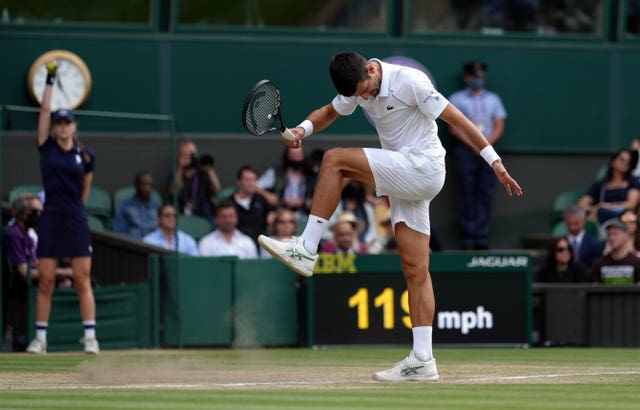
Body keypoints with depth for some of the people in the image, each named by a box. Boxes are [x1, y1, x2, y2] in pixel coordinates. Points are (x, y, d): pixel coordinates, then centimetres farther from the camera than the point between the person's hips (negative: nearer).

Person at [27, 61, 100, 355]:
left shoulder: (85, 156, 5)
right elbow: (44, 109, 0)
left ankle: (90, 337, -4)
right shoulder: (47, 148, 5)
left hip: (76, 222, -1)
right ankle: (40, 338, 6)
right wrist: (50, 79, -2)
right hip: (50, 220, 1)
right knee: (45, 282, 1)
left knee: (82, 281, -3)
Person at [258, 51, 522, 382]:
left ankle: (306, 250, -18)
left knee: (335, 160, -18)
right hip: (404, 182, 8)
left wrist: (494, 161, -15)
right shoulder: (359, 86, 7)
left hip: (423, 166, -8)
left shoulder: (410, 81, -15)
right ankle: (422, 360, 1)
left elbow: (457, 119, -14)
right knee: (415, 271, 3)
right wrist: (303, 129, -2)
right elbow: (330, 112, 20)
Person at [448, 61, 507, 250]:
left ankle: (482, 237, -4)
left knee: (485, 195, -3)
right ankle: (468, 236, -7)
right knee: (466, 194, -7)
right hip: (466, 150, -3)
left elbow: (499, 127, 11)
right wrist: (473, 143, -11)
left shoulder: (493, 98, 18)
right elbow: (453, 126, 0)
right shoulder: (457, 98, 9)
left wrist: (486, 143, -7)